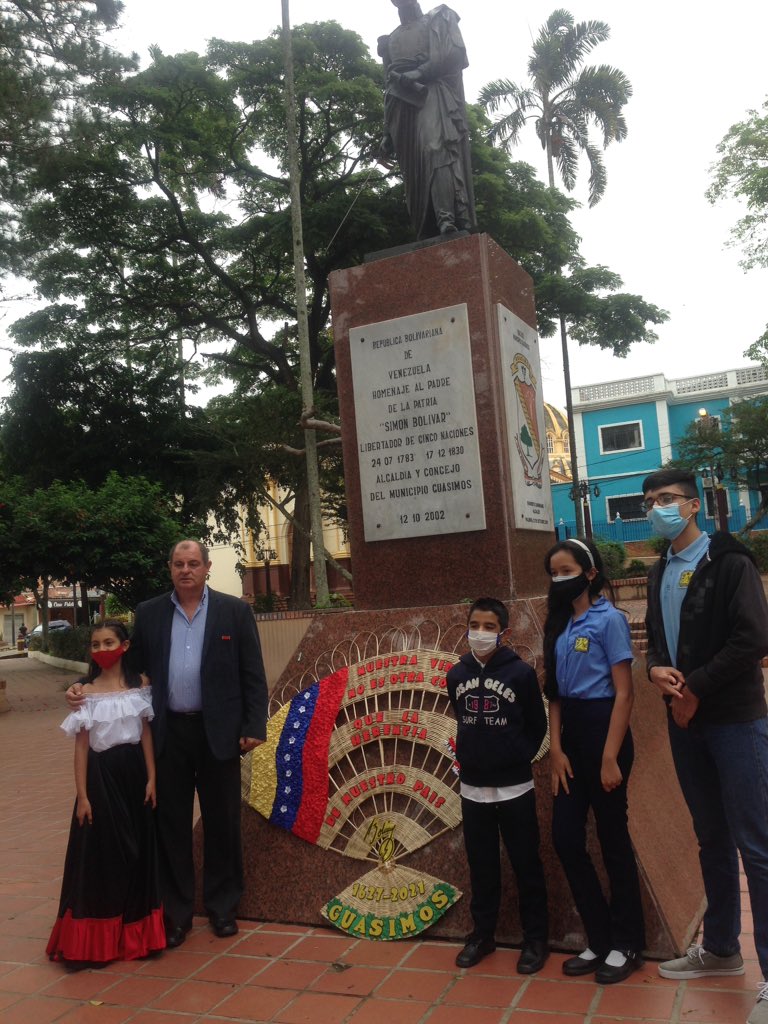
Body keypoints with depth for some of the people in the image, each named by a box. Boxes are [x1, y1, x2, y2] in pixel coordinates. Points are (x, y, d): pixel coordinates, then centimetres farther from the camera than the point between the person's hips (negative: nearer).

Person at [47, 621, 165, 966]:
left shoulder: (140, 684, 1)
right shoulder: (87, 692, -3)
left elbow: (146, 734, 3)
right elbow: (81, 746, -3)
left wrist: (151, 778, -2)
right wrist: (82, 795, -6)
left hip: (134, 773, 2)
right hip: (101, 775, -2)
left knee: (138, 850, 9)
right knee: (101, 853, 3)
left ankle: (136, 932, 26)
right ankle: (97, 940, 16)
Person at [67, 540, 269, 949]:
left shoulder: (234, 611, -1)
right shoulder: (148, 613, 6)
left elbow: (253, 675, -1)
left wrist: (254, 727, -7)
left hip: (217, 731, -1)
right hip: (168, 733, 2)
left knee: (221, 822, 10)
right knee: (171, 824, 10)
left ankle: (223, 907, 27)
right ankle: (175, 911, 25)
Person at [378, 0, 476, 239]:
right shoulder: (389, 40, 29)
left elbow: (455, 54, 0)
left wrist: (416, 74, -11)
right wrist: (387, 134, 15)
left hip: (434, 92, -5)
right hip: (404, 104, 5)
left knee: (438, 147, -29)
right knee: (416, 173, -7)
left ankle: (449, 220, -43)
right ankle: (430, 236, -13)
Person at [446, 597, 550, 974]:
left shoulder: (521, 672, -12)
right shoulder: (456, 675, -1)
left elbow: (537, 726, -2)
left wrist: (517, 759, 0)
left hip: (514, 788, -3)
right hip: (472, 788, 3)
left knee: (526, 865, 8)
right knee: (481, 866, 15)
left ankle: (535, 939, 22)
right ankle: (482, 933, 30)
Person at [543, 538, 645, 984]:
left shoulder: (609, 619, -9)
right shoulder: (559, 626, 10)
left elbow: (624, 693, -12)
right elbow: (556, 693, 9)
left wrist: (610, 758, -16)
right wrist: (556, 749, 1)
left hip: (602, 729, -7)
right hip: (570, 733, 7)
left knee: (613, 838, 5)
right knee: (566, 838, 6)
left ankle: (627, 944, 22)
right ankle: (600, 939, 23)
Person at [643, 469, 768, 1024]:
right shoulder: (659, 574, 13)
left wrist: (693, 689, -14)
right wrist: (657, 668, -6)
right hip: (685, 721, 6)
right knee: (712, 838, 16)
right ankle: (721, 947, 28)